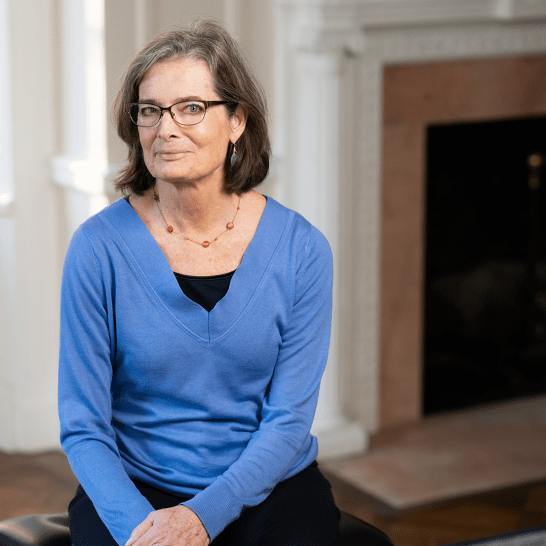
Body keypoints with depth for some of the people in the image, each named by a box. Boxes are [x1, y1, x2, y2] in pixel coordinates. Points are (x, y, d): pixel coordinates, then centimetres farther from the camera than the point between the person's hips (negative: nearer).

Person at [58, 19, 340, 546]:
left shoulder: (300, 250, -4)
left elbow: (288, 421, -5)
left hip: (269, 487, 1)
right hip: (134, 490, -1)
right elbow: (82, 427, -5)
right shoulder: (99, 247, -6)